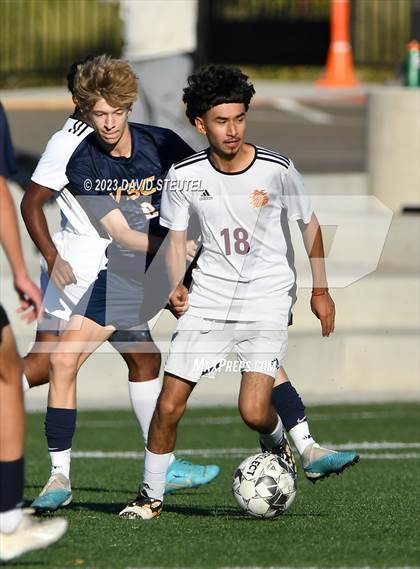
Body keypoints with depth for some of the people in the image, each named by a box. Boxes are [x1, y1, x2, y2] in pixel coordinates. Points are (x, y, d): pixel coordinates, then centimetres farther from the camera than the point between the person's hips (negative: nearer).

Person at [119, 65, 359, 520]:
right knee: (169, 405, -5)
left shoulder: (276, 170, -8)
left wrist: (321, 289, 12)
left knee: (254, 411, -16)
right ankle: (151, 495, 14)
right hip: (208, 302, 2)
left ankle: (276, 445, 20)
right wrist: (176, 286, -10)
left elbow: (308, 225, 7)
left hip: (267, 301, -2)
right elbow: (176, 238, 8)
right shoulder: (185, 176, -4)